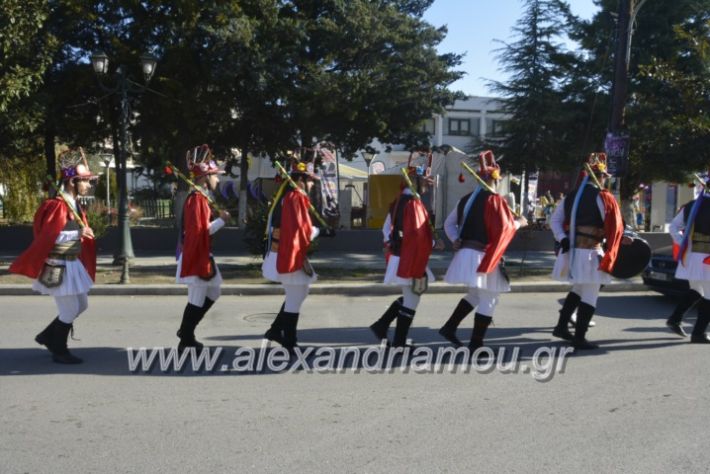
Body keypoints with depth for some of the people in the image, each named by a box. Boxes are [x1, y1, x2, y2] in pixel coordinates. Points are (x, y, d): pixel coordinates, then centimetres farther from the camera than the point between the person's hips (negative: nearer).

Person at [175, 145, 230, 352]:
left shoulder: (202, 197, 14)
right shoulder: (196, 198, -18)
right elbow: (200, 230, -22)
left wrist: (214, 215, 6)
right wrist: (221, 220, -13)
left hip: (202, 254, 11)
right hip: (196, 255, -11)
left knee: (213, 292, 19)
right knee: (197, 299, -2)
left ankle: (186, 331, 25)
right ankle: (186, 339, 8)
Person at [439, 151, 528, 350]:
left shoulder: (466, 199, 10)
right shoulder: (494, 199, -13)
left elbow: (449, 223, 15)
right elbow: (504, 227, -17)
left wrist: (457, 241, 7)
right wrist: (519, 222, 0)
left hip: (466, 253, 8)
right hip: (483, 256, -8)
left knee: (475, 295, 24)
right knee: (488, 300, 4)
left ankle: (449, 327, 20)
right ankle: (476, 343, 7)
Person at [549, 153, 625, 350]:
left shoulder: (571, 196, 11)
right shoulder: (603, 197, -9)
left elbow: (555, 220, 12)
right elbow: (615, 226, -10)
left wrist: (562, 239, 3)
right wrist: (609, 247, 4)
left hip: (571, 250, 7)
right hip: (590, 252, -7)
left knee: (578, 290, 24)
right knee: (589, 296, 1)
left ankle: (561, 326, 26)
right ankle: (579, 338, 2)